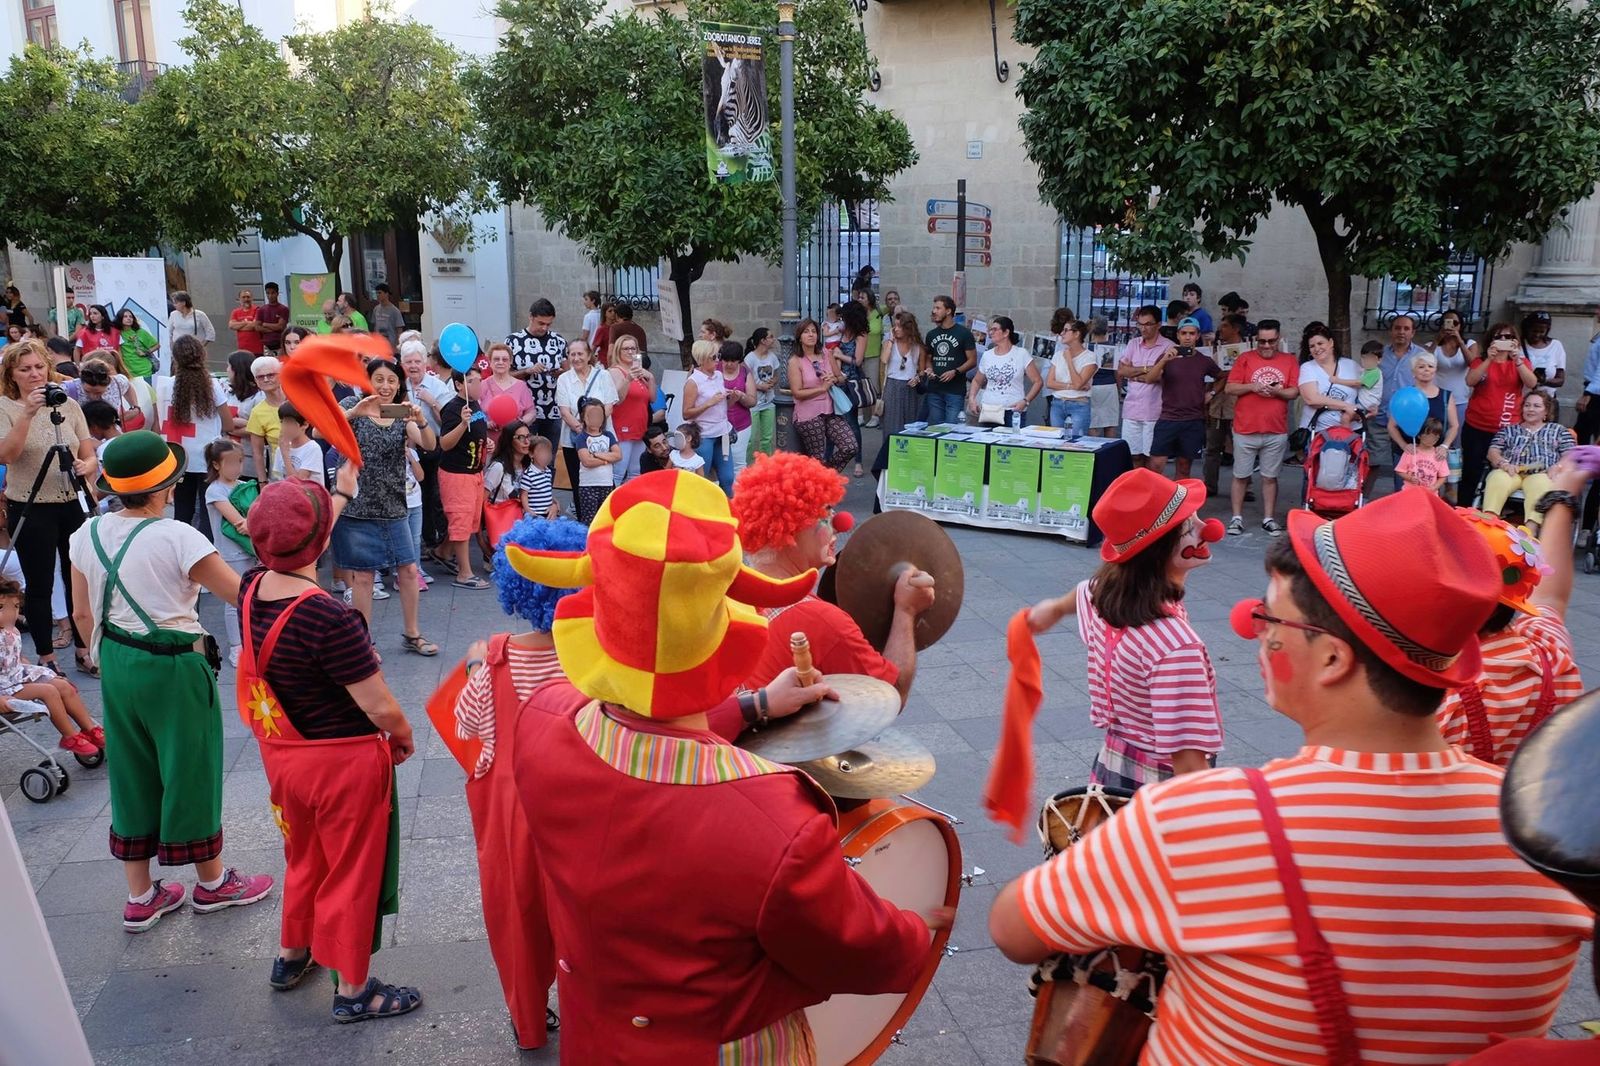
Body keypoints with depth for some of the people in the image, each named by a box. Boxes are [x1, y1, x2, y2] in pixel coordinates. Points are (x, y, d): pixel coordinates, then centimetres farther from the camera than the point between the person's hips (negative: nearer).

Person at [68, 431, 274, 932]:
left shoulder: (88, 534, -2)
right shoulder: (177, 537, -21)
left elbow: (84, 614, 7)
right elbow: (243, 595, -17)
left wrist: (109, 662, 20)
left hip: (117, 665, 6)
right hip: (173, 669, -6)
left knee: (132, 776, 17)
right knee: (189, 771, 11)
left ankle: (140, 897, 28)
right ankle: (212, 882, 29)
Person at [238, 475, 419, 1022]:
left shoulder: (253, 589, -11)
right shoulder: (331, 619, -32)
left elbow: (300, 546, 11)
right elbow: (381, 709, -25)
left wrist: (340, 493, 23)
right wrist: (404, 740, -4)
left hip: (281, 753, 7)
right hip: (343, 762, -7)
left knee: (303, 857, 29)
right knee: (353, 872, 12)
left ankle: (291, 956, 48)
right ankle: (353, 991, 29)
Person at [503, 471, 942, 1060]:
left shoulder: (541, 722, -26)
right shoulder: (780, 833, -42)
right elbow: (871, 959, -20)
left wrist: (754, 708, 6)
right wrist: (921, 930, 0)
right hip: (732, 1050, -4)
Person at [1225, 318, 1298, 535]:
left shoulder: (1289, 361, 7)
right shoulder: (1245, 359, 2)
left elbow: (1294, 391, 2)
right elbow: (1230, 388, -3)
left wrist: (1277, 392, -16)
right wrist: (1252, 387, -17)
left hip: (1277, 432, 1)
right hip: (1245, 430, -1)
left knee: (1270, 477, 8)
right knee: (1241, 476, 5)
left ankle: (1268, 519, 15)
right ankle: (1237, 518, 12)